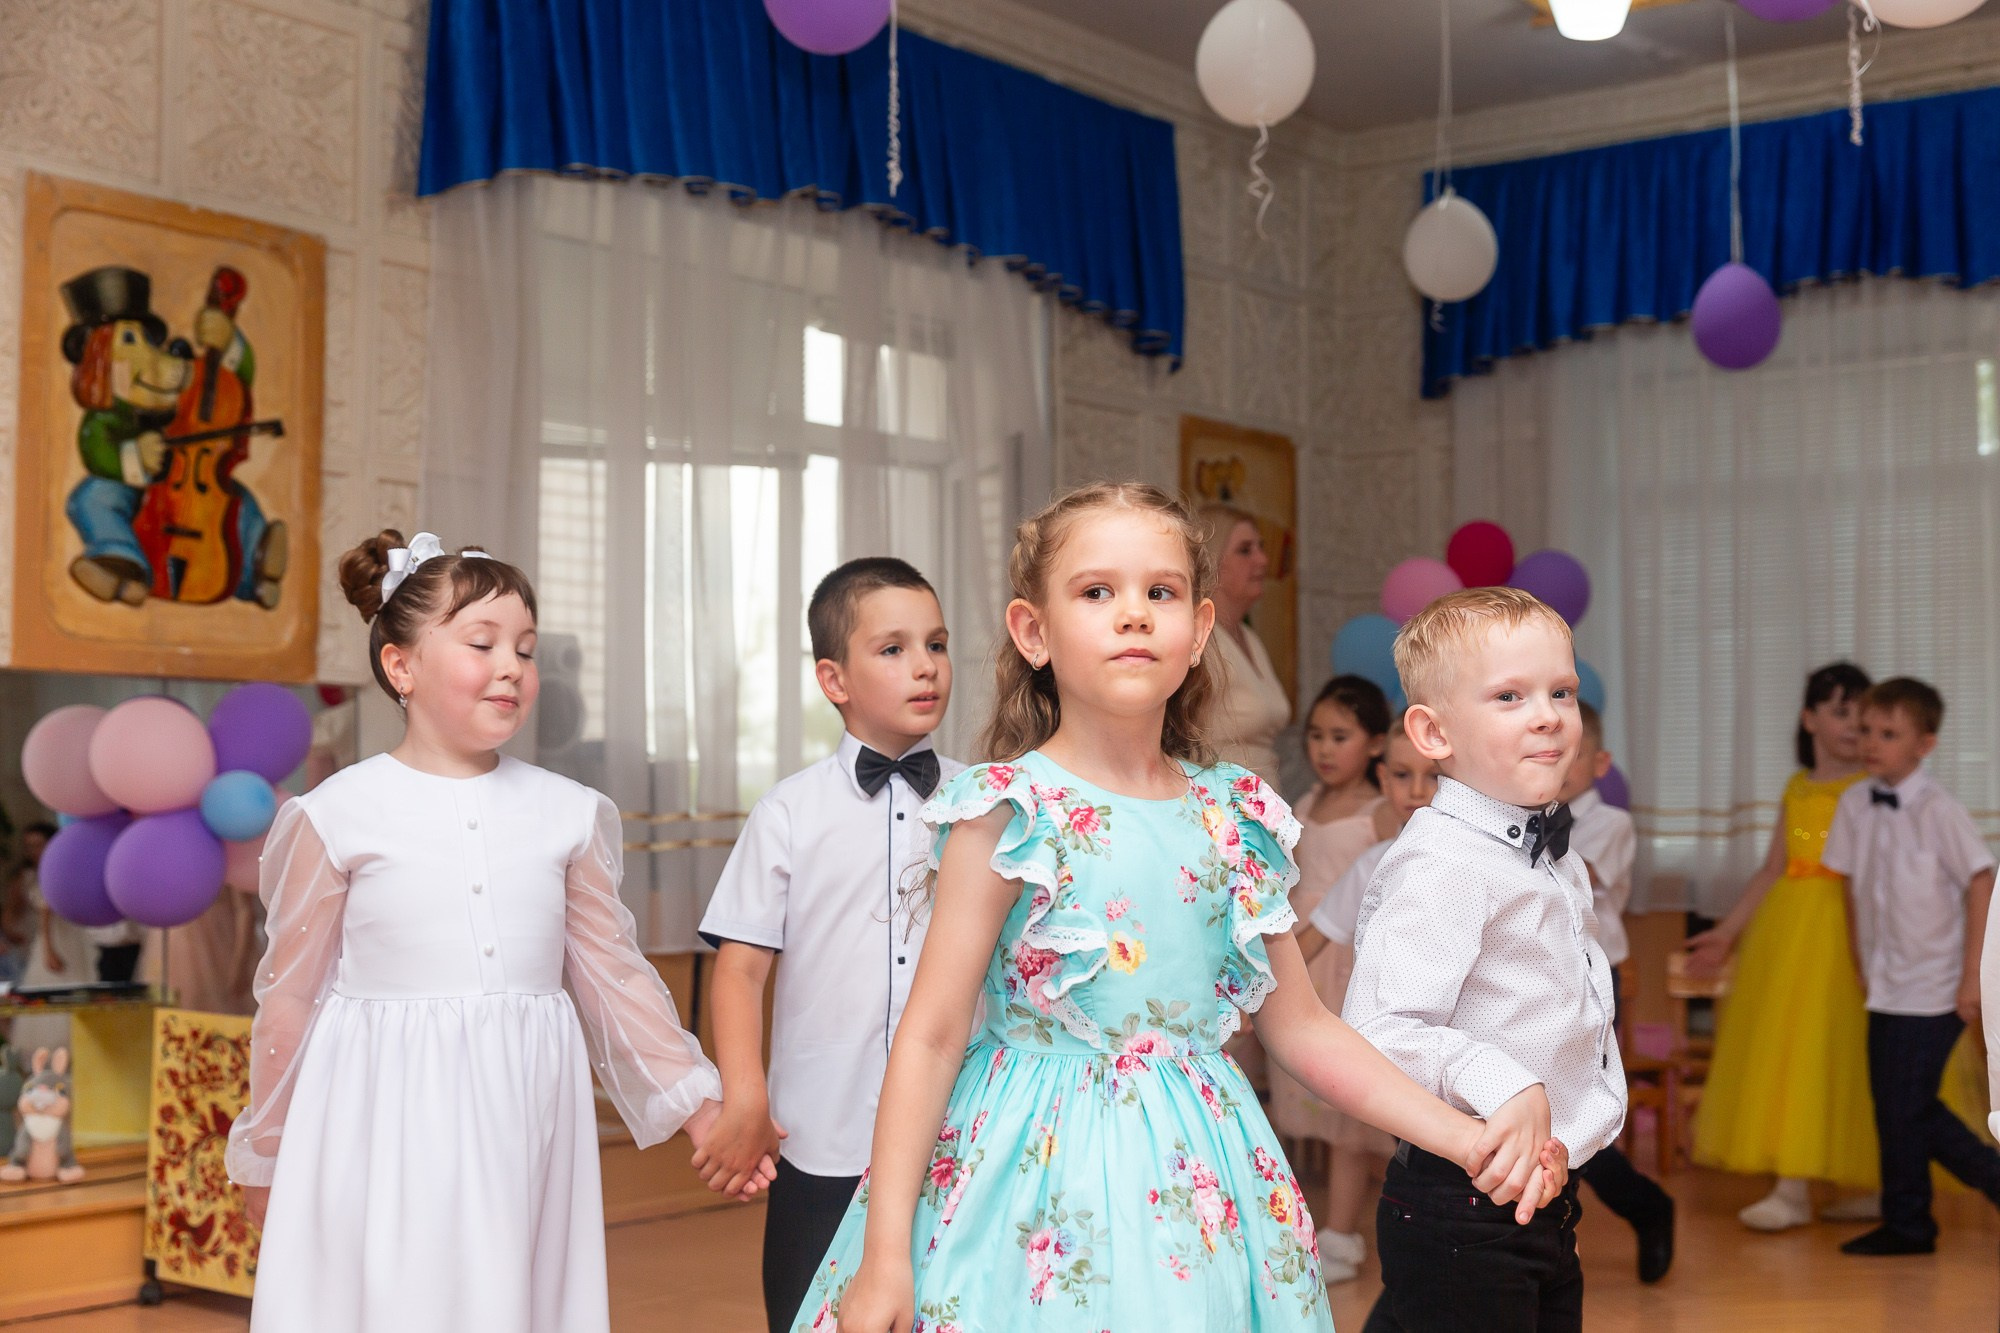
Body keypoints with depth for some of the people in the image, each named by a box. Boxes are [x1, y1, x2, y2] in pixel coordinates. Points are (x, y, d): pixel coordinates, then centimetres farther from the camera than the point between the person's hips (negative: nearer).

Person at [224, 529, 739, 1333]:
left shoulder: (567, 815, 4)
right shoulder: (338, 817, -3)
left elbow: (614, 975, 10)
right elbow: (289, 999, 4)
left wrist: (697, 1102, 8)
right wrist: (262, 1158, 12)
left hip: (522, 1124, 3)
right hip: (386, 1128, -3)